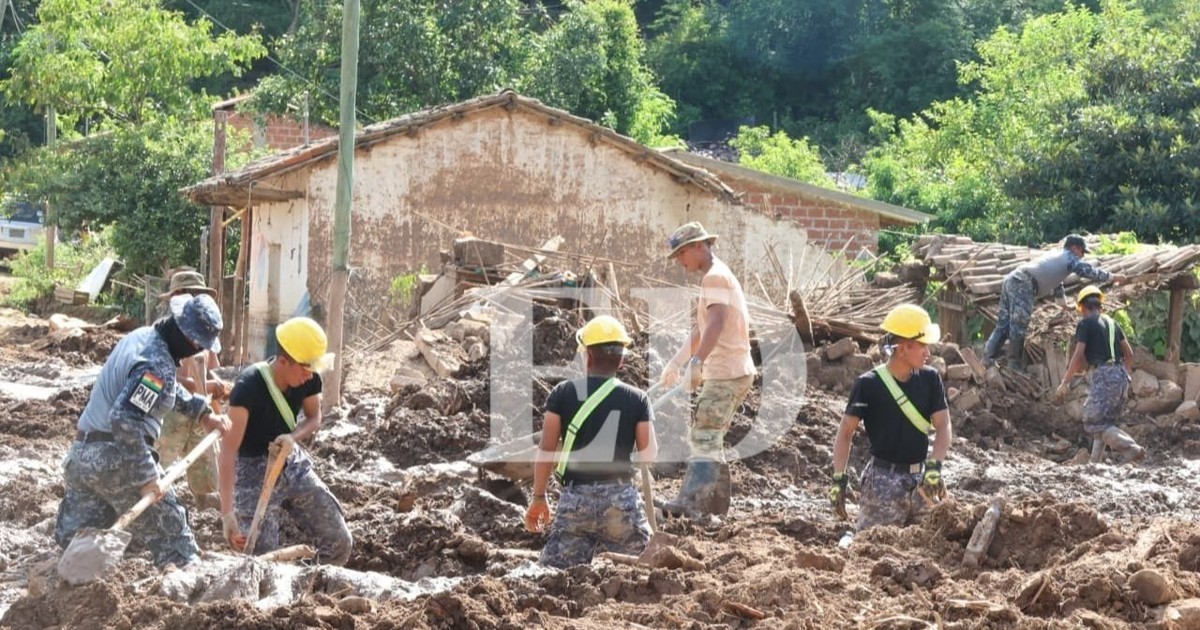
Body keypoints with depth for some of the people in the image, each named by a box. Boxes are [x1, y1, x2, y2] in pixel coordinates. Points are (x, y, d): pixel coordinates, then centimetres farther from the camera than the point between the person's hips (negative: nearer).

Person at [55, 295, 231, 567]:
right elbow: (125, 420, -27)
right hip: (117, 458, -9)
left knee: (71, 539, 12)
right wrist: (148, 476, -23)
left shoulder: (140, 337, 12)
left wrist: (202, 412, 23)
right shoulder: (157, 364, -19)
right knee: (171, 535, 2)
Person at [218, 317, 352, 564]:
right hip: (254, 472, -6)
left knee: (339, 543, 4)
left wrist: (293, 437, -18)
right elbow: (228, 451, -34)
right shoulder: (249, 386, -30)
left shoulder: (309, 378, -13)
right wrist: (227, 513, -40)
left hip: (293, 464, 6)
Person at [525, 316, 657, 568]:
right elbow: (650, 456, -4)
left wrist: (539, 498, 10)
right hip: (621, 497, 0)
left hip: (575, 498, 0)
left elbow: (546, 450, 1)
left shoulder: (563, 393, 1)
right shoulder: (637, 399, 0)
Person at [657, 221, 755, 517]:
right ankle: (716, 502, 17)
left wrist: (697, 361, -39)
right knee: (709, 438, 15)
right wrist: (675, 362, 31)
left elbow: (716, 322, -29)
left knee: (704, 437, -15)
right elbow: (701, 329, 30)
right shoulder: (718, 276, 21)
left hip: (726, 372, -10)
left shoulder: (715, 276, -12)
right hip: (734, 371, 10)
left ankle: (693, 502, -23)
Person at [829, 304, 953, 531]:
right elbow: (845, 433, -6)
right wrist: (838, 479, -13)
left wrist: (934, 466, -16)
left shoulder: (929, 379, 3)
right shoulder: (869, 385, -9)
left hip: (919, 478, 5)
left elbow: (943, 426, 0)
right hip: (883, 481, -5)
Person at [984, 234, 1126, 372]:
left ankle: (989, 357, 6)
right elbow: (1089, 272, 1)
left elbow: (1055, 281, 44)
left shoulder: (1057, 256, 32)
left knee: (1004, 324, 10)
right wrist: (1113, 277, 13)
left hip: (1012, 279, 10)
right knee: (1019, 326, -6)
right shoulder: (1070, 257, 4)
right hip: (1022, 284, -10)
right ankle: (1015, 365, -4)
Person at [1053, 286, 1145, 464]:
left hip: (1103, 374, -8)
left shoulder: (1085, 324, -1)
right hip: (1121, 375, 8)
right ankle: (1096, 462, 16)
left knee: (1094, 423, -8)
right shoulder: (1112, 323, 19)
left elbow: (1079, 355, -10)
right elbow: (1129, 353, 19)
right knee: (1106, 422, 18)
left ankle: (1131, 449, -22)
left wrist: (1065, 383, -9)